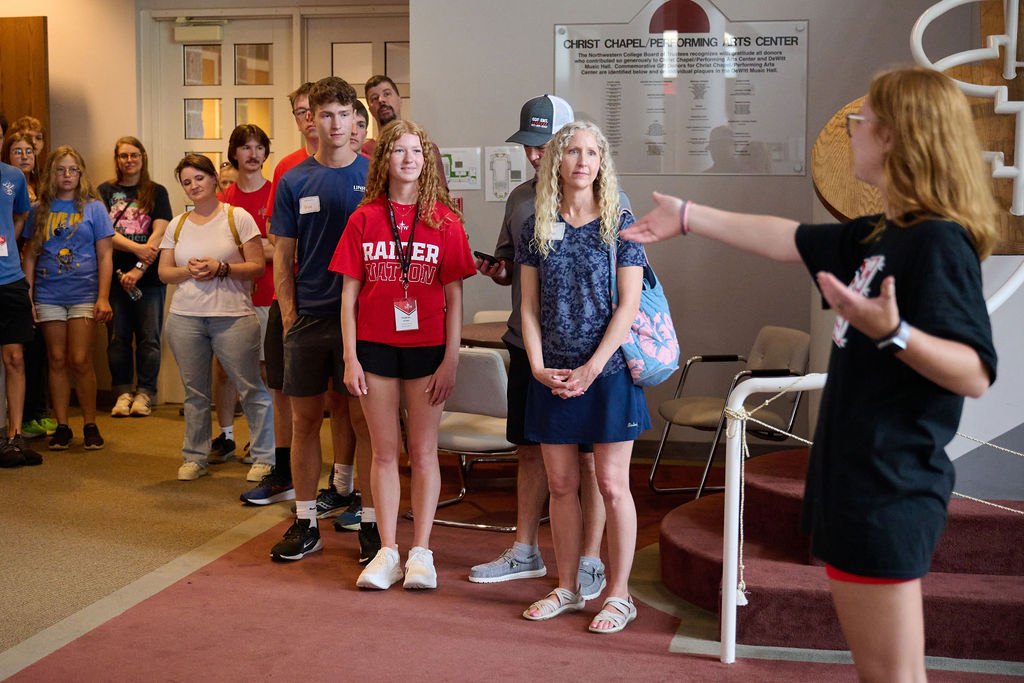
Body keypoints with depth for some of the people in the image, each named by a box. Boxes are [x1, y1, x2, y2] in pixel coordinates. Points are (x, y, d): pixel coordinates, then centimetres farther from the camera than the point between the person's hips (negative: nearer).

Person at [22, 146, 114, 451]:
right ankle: (62, 426, 13)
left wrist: (103, 297, -7)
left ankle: (90, 425, 7)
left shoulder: (93, 207, 2)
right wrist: (26, 297, 4)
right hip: (48, 296, 3)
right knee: (57, 360, 5)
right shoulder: (40, 209, 9)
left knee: (80, 360, -7)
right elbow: (30, 255, 11)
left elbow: (104, 257, 1)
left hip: (84, 294, -2)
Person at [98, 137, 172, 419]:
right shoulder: (105, 191, 10)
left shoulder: (157, 192, 7)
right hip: (115, 275, 1)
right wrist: (136, 247, -17)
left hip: (149, 277, -1)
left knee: (149, 338, -1)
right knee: (117, 337, 2)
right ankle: (123, 392, 13)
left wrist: (139, 269, -14)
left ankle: (145, 393, 9)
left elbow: (159, 234, -4)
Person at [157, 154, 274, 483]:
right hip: (185, 318, 4)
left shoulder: (238, 218, 0)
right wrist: (189, 271, -7)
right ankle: (194, 458, 21)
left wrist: (220, 268, -16)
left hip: (233, 317, -4)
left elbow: (257, 267, -4)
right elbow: (164, 271, 13)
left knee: (251, 389, -3)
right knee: (194, 392, 9)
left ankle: (264, 457, 8)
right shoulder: (177, 224, 13)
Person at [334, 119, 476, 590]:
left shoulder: (444, 221, -2)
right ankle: (387, 552, 17)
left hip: (427, 347, -1)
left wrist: (451, 360, -6)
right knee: (384, 452, 8)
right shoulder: (365, 219, 2)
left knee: (423, 452, 6)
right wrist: (350, 358, -2)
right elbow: (349, 294, 3)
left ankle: (421, 553, 16)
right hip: (375, 347, 1)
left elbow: (454, 298, -1)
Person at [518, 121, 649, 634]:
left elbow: (628, 305, -7)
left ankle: (619, 594, 11)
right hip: (551, 376, 3)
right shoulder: (537, 227, 6)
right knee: (561, 484, 10)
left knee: (612, 485, 0)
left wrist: (591, 368, -13)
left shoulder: (619, 224, -2)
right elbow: (530, 306, 7)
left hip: (608, 371, -3)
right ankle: (567, 589, 23)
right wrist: (538, 367, -6)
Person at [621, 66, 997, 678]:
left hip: (887, 493, -9)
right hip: (858, 481, 9)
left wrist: (892, 331, -37)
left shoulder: (939, 242, -17)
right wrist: (688, 217, 28)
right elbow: (789, 239, 22)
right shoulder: (884, 236, 11)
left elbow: (975, 374, -21)